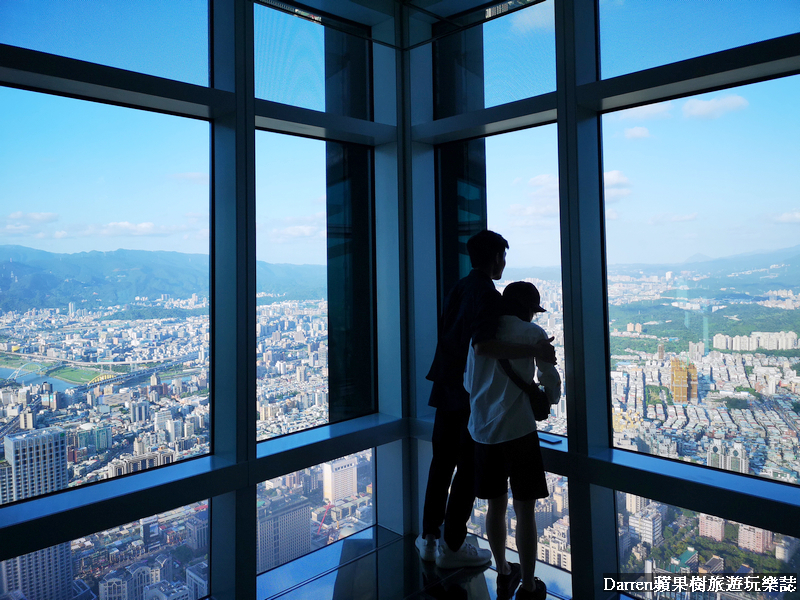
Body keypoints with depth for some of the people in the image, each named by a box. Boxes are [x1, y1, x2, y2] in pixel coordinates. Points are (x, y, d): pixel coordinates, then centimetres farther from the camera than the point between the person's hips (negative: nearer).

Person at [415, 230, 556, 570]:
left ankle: (429, 538, 26)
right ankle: (452, 547, 16)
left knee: (442, 462, 16)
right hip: (472, 393, -8)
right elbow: (482, 345, -34)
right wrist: (534, 351, -32)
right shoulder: (489, 295, -18)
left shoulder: (459, 288, 8)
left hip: (446, 389, 8)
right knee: (469, 469, 6)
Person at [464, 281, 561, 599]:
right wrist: (550, 398, 24)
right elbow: (550, 379, 3)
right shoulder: (532, 333, -3)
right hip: (518, 429, -5)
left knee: (496, 504, 17)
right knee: (525, 509, 6)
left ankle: (504, 574, 33)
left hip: (482, 430, 5)